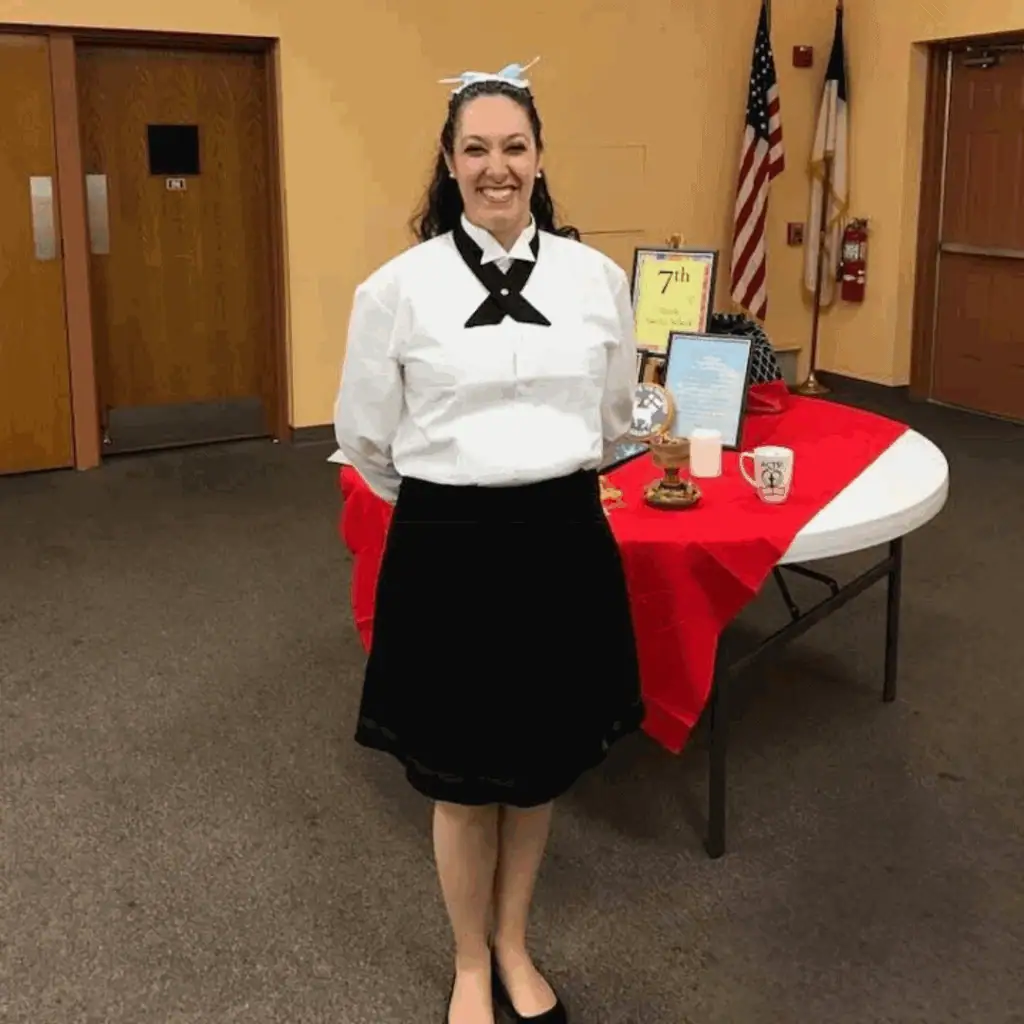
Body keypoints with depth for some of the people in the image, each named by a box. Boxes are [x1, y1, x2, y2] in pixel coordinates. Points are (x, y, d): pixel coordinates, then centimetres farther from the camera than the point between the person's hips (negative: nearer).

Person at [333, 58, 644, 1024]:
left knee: (539, 766, 16)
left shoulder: (596, 278, -1)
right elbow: (365, 439, 4)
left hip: (564, 540, 3)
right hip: (450, 548, -2)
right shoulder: (397, 288, -8)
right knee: (461, 779, 11)